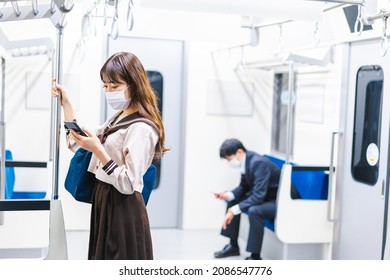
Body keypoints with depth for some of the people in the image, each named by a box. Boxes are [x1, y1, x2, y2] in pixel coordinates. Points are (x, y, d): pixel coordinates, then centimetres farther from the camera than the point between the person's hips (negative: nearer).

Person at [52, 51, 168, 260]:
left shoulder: (141, 127, -17)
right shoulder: (117, 119, 13)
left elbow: (128, 184, -22)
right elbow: (77, 145, 16)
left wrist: (98, 150, -27)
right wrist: (66, 104, 12)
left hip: (123, 209, -9)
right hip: (104, 202, 9)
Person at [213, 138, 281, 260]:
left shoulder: (258, 163, -28)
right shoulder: (245, 161, -2)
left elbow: (258, 196, -32)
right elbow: (244, 187, 9)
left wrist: (233, 211, -31)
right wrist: (227, 195, -10)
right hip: (264, 196, 10)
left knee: (254, 210, -33)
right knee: (233, 201, 10)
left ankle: (255, 257, -19)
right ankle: (233, 245, 20)